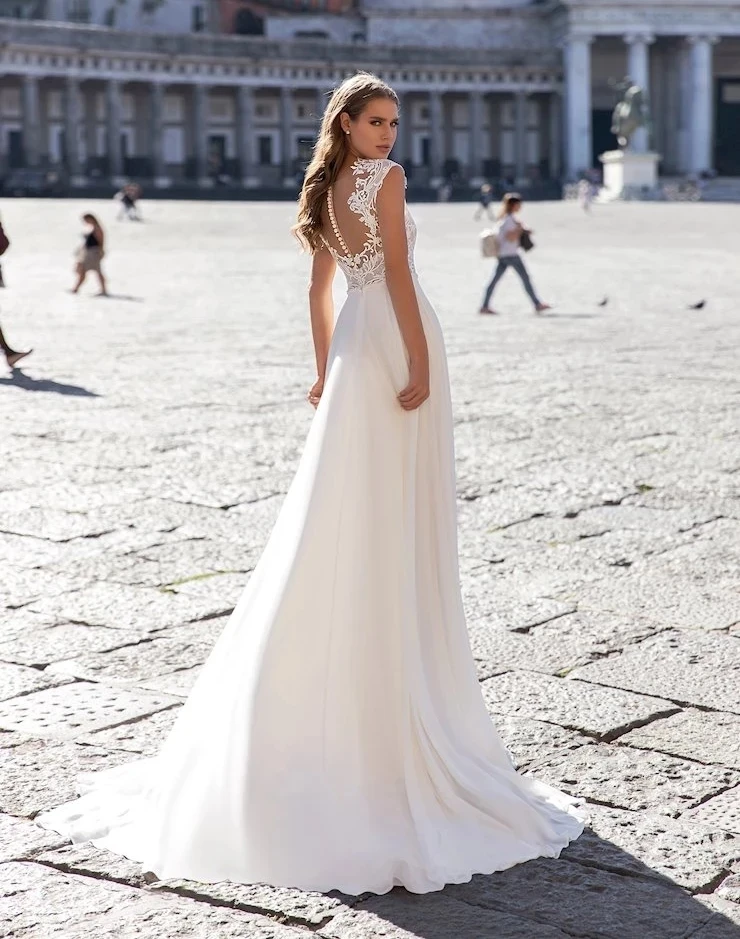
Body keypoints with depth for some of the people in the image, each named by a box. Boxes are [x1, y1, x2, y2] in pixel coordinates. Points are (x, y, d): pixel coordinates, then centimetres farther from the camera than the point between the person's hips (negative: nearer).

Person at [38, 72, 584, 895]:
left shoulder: (329, 187, 14)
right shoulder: (385, 178, -10)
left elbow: (319, 288, 16)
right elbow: (399, 275, -17)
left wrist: (326, 370, 20)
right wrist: (420, 360, -18)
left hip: (354, 342, 8)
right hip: (395, 340, -8)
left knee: (350, 517, 11)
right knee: (400, 522, -3)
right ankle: (402, 690, 4)